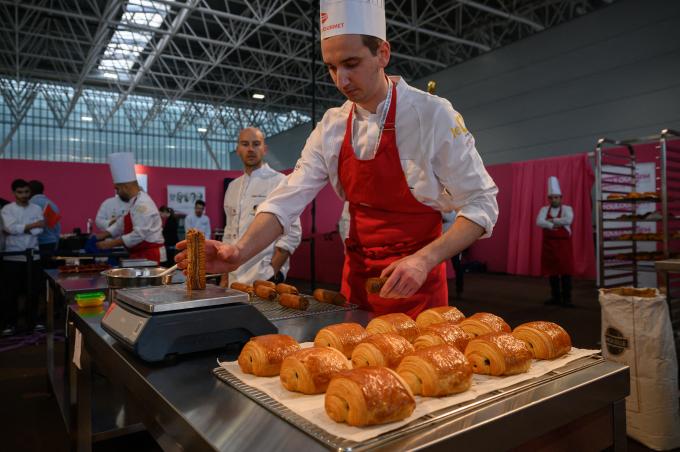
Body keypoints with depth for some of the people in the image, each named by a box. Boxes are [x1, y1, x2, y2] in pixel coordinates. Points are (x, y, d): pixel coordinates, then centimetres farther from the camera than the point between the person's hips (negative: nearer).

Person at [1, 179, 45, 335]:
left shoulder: (37, 209, 6)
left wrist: (20, 229, -14)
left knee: (33, 291, 7)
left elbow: (39, 230, -6)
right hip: (13, 256, -2)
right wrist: (32, 225, -15)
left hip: (33, 255, 2)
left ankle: (33, 321, 18)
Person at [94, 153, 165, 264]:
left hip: (149, 256, -10)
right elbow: (122, 223, 21)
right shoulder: (135, 202, 14)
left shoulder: (142, 204, -19)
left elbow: (138, 234, -25)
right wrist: (103, 235, 10)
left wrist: (111, 244, -20)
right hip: (142, 255, 10)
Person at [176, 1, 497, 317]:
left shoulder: (432, 115, -16)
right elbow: (290, 197, -6)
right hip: (357, 277, 5)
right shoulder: (331, 127, -2)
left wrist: (424, 259, -26)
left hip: (415, 281, -4)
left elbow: (481, 203, -13)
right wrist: (241, 251, -22)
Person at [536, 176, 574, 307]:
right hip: (549, 244, 3)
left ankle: (566, 298, 1)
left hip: (563, 244, -3)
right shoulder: (544, 209, 7)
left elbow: (568, 220, -20)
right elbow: (539, 222, -11)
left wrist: (552, 220, -11)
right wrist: (554, 225, -18)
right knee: (552, 271, 6)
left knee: (565, 270, -4)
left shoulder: (567, 209, 1)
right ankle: (555, 297, 16)